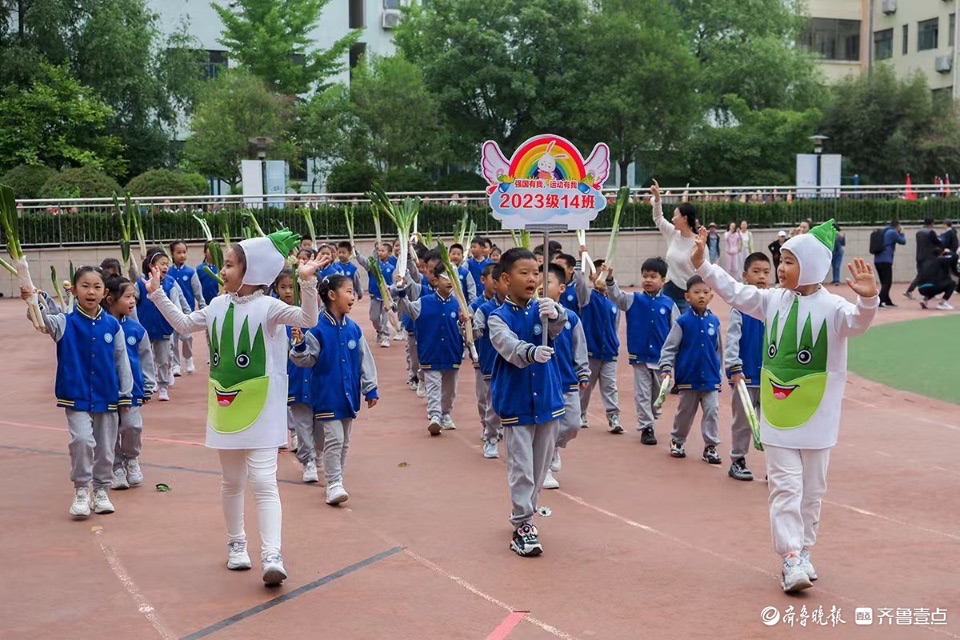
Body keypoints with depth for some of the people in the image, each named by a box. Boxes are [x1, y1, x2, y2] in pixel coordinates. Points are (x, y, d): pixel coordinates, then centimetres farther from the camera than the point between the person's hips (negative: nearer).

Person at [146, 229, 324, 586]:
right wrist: (157, 293, 17)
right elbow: (183, 324, 20)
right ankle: (236, 544, 33)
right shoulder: (218, 306, 6)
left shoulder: (268, 307, -12)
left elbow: (308, 319, -26)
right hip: (225, 407, 6)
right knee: (232, 481, 16)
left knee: (263, 481, -12)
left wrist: (307, 281, -38)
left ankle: (272, 557, -14)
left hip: (261, 409, -6)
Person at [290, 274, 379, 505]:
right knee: (333, 438, -7)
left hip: (348, 394, 6)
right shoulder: (318, 328, -13)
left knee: (344, 441, 14)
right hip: (326, 394, -5)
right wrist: (299, 345, -31)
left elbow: (365, 360, 7)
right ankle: (333, 485, 0)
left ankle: (337, 482, 26)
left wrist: (370, 389, 7)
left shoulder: (353, 329, 1)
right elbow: (306, 359, -11)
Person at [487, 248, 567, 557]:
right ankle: (523, 525, 3)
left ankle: (524, 513, 31)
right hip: (515, 404, -3)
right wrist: (531, 352, -47)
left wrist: (555, 314, -45)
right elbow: (508, 345, -27)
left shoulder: (543, 308, 0)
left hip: (547, 400, 4)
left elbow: (557, 327, -22)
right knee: (521, 467, -4)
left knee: (540, 465, 14)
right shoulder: (499, 317, -9)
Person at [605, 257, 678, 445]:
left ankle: (649, 421, 30)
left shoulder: (668, 304, -1)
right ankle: (646, 427, 6)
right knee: (643, 394, 1)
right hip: (640, 357, -1)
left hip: (662, 357, 1)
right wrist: (609, 279, -34)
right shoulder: (633, 300, 0)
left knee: (658, 394, 13)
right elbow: (616, 296, -16)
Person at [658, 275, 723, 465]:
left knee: (712, 410, -4)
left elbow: (718, 349, 10)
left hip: (711, 378, 2)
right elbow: (670, 346, -6)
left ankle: (711, 446, 6)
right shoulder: (683, 321, -7)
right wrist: (666, 367, -17)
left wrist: (719, 371, 14)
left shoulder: (714, 321, 1)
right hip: (688, 377, -2)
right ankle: (677, 441, 31)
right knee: (685, 412, 12)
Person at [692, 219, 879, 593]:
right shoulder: (772, 300, 3)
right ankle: (791, 559, -5)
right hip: (777, 414, 3)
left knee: (812, 489, 11)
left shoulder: (831, 307, -12)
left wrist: (868, 299, -51)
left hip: (815, 417, -3)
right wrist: (703, 266, 10)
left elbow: (857, 321, -31)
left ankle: (802, 551, 26)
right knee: (785, 486, -3)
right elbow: (734, 293, 13)